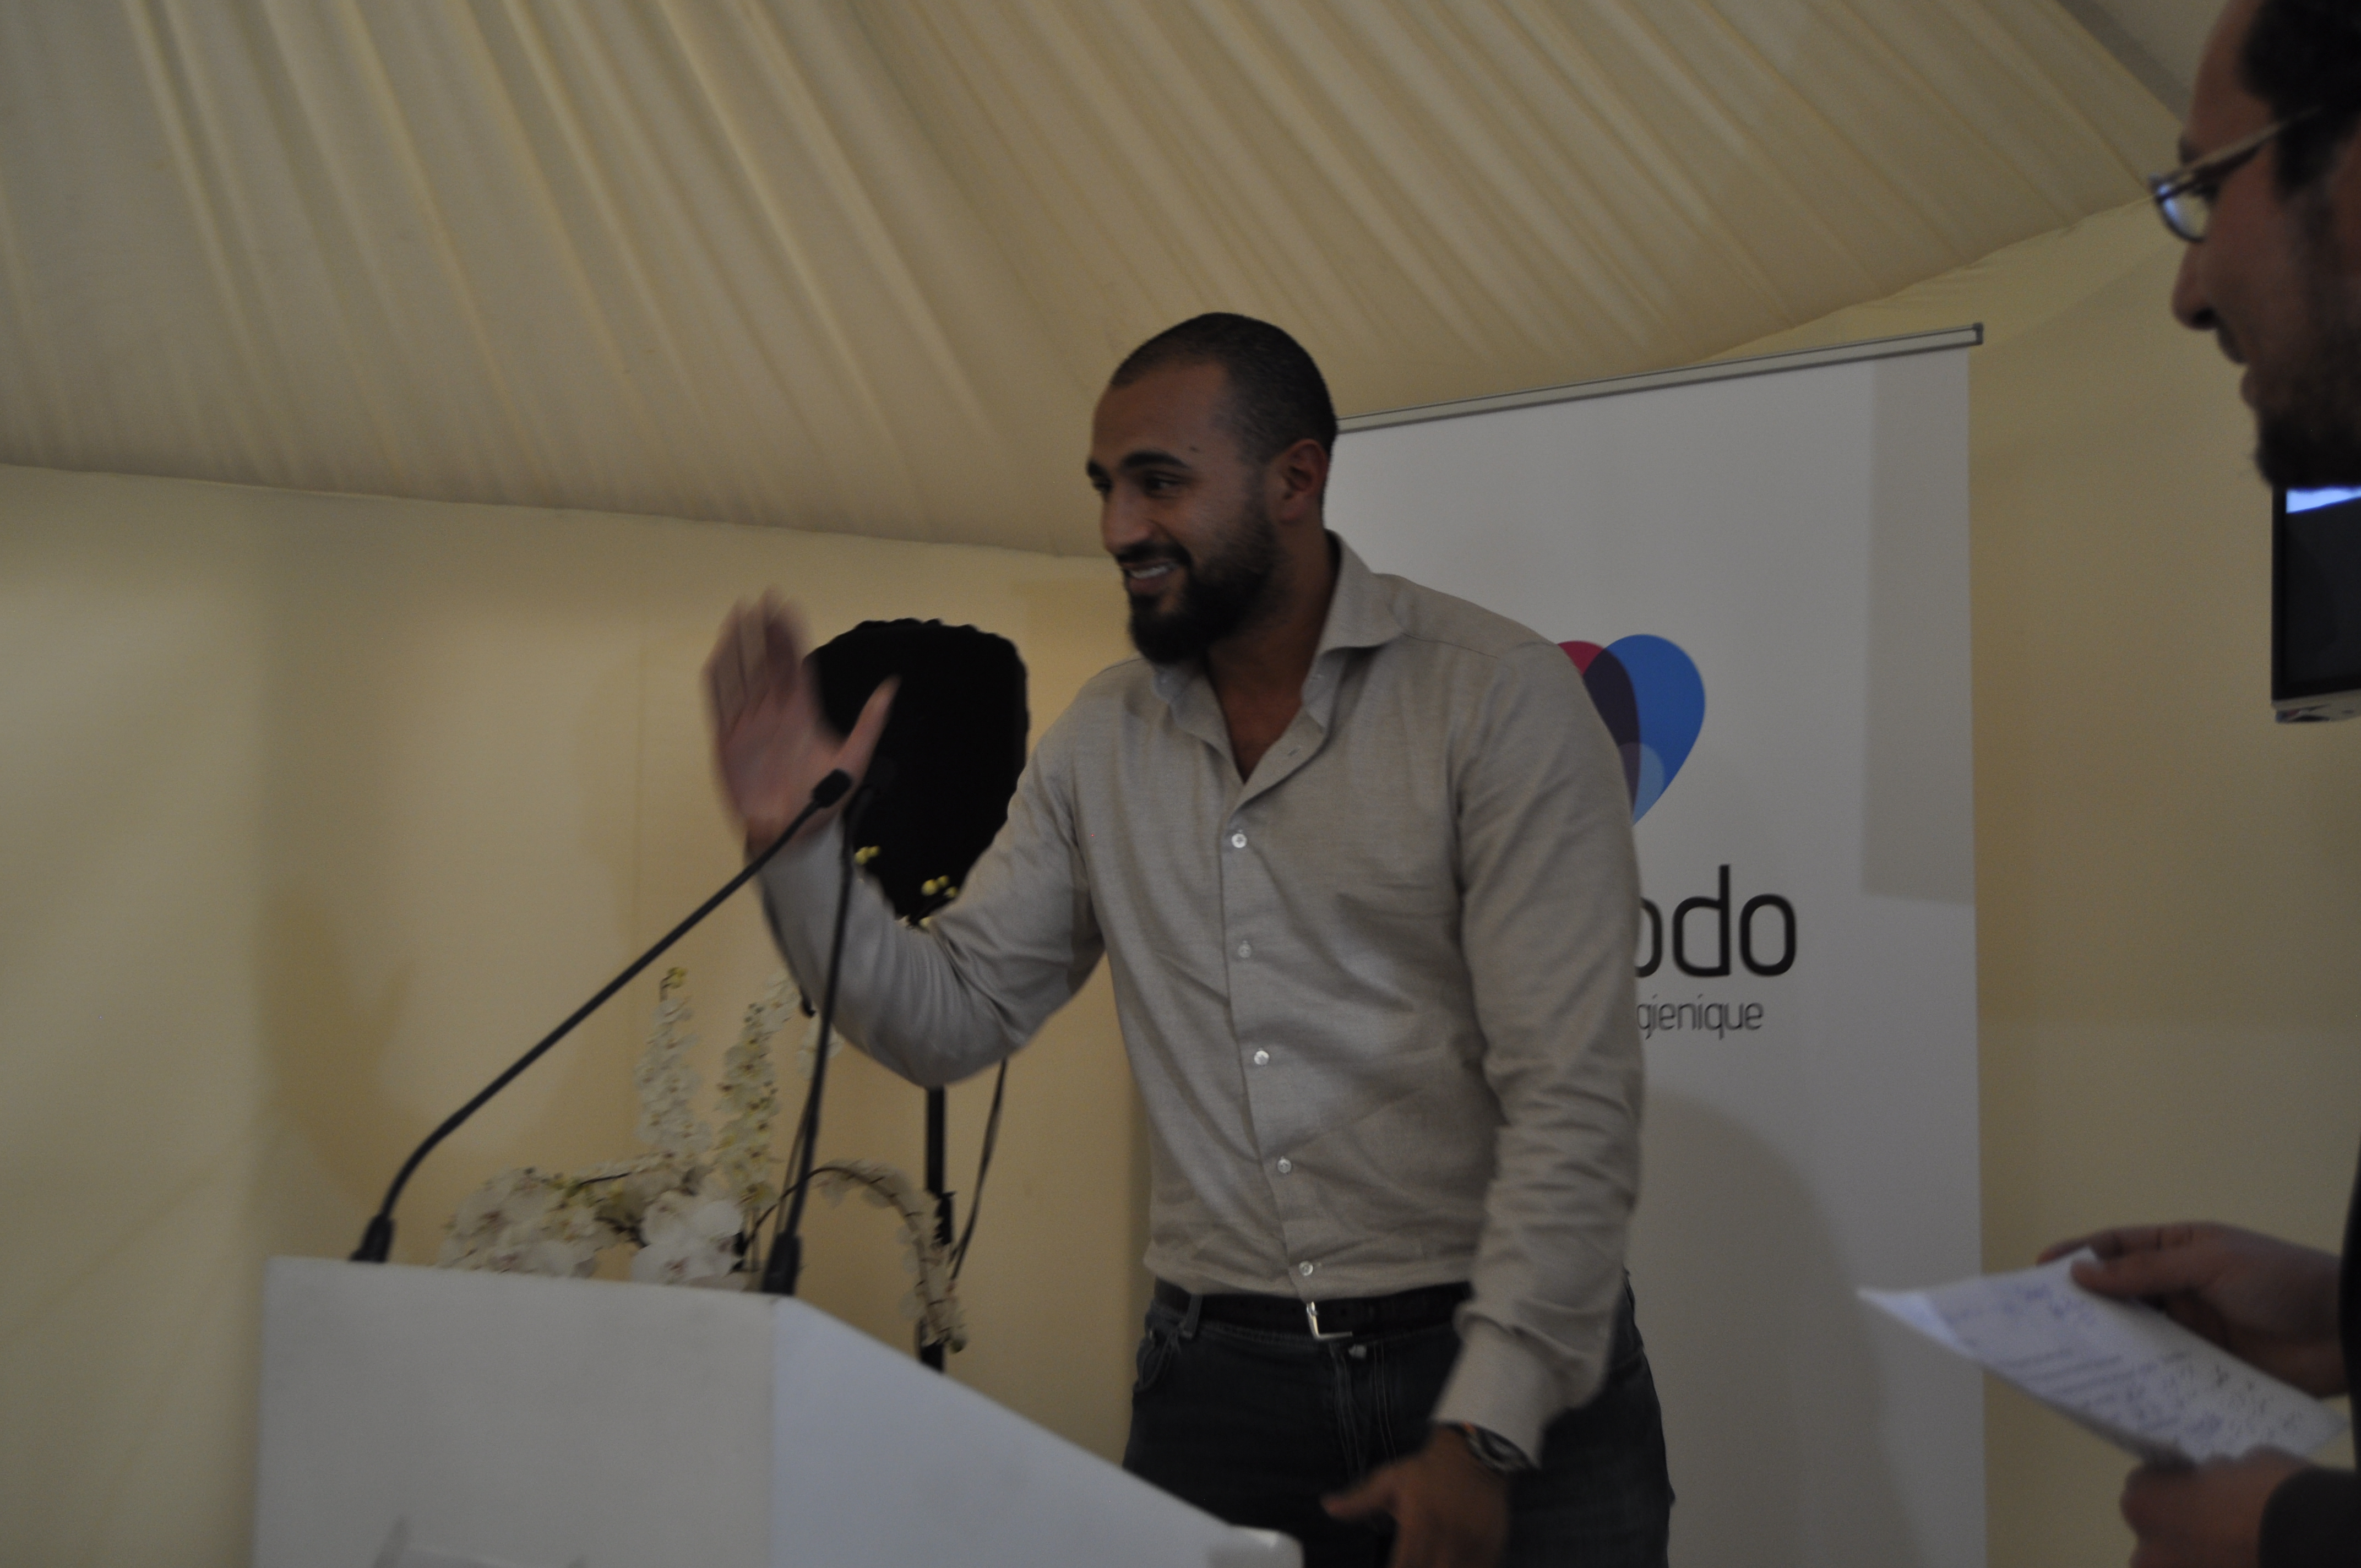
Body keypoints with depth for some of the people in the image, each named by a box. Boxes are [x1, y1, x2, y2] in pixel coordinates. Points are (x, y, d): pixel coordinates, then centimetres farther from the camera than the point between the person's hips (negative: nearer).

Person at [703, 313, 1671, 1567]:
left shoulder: (1497, 697, -9)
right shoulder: (1101, 742, 7)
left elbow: (1572, 1095, -14)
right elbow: (950, 1019, 7)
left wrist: (1485, 1434, -20)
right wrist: (798, 844, -8)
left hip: (1509, 1375, -3)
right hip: (1217, 1379, 4)